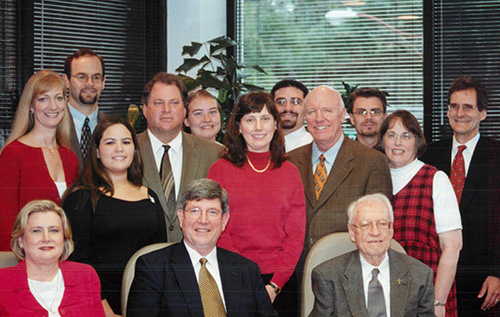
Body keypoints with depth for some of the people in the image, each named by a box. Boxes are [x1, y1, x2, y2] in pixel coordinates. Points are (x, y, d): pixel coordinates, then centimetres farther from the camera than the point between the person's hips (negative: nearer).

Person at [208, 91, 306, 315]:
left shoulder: (290, 172, 8)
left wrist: (274, 284, -8)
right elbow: (217, 231, -2)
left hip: (280, 282, 2)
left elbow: (296, 234, 4)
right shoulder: (221, 169, 3)